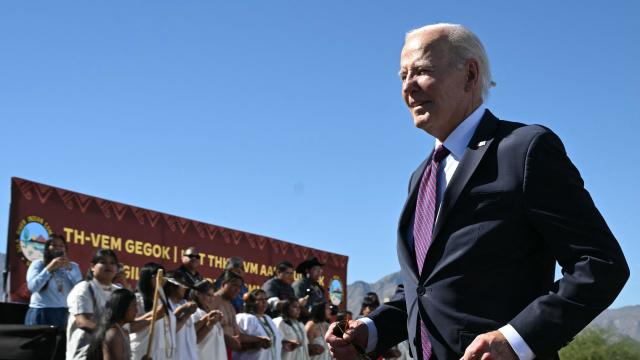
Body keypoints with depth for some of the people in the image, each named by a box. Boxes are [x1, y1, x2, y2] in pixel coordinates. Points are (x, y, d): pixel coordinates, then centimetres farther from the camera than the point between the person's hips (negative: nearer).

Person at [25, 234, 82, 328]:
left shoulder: (73, 266, 13)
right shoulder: (38, 264, 6)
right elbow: (32, 286, -10)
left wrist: (69, 268, -10)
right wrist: (49, 268, -14)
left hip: (64, 313, 2)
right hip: (40, 313, -2)